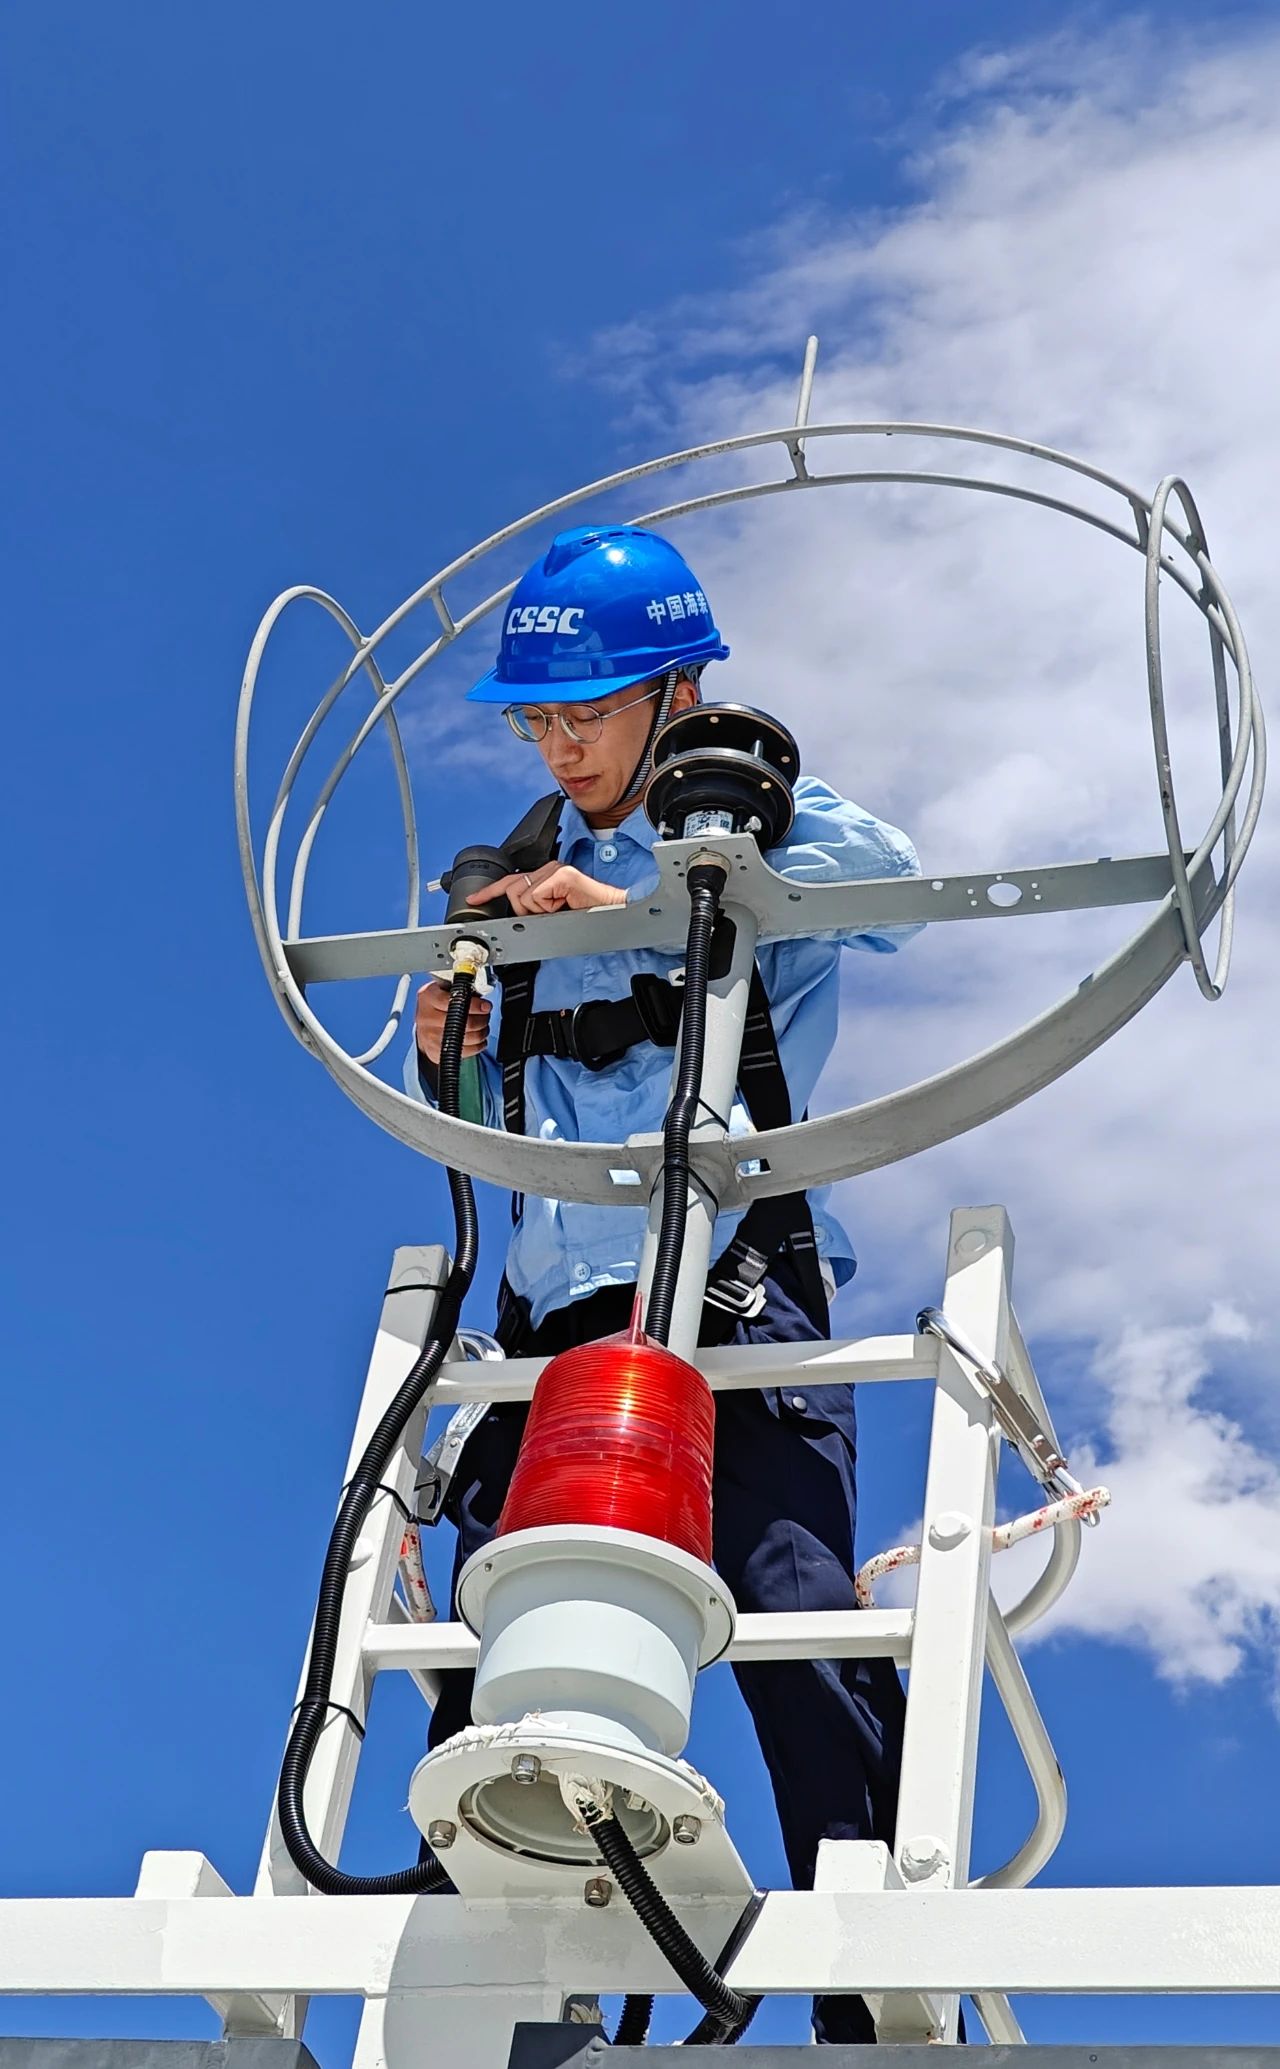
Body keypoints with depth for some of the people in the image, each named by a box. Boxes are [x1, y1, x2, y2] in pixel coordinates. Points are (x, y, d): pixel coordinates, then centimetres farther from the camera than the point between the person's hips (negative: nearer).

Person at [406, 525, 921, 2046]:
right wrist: (440, 1051, 4)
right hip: (555, 1303, 5)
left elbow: (888, 875, -14)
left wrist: (642, 911, -19)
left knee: (794, 1614, -18)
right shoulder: (524, 879, 25)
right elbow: (461, 1115, 29)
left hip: (736, 1284, -5)